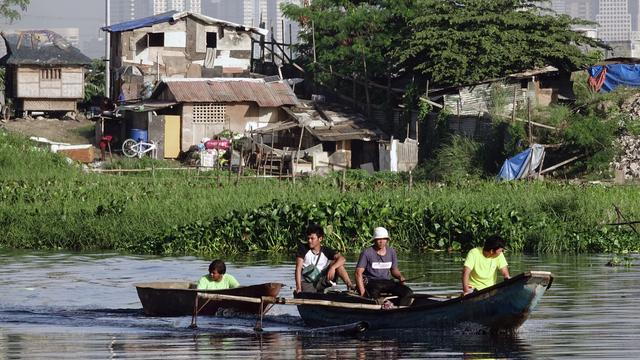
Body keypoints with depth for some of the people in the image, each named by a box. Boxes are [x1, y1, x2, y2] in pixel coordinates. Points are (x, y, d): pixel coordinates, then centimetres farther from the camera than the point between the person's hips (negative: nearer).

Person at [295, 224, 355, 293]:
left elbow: (342, 259, -13)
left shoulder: (326, 251, 1)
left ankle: (349, 285, -21)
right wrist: (298, 287, -21)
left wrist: (332, 268, -34)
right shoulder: (303, 249, -2)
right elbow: (298, 268, -9)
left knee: (337, 263, -13)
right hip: (307, 283, -2)